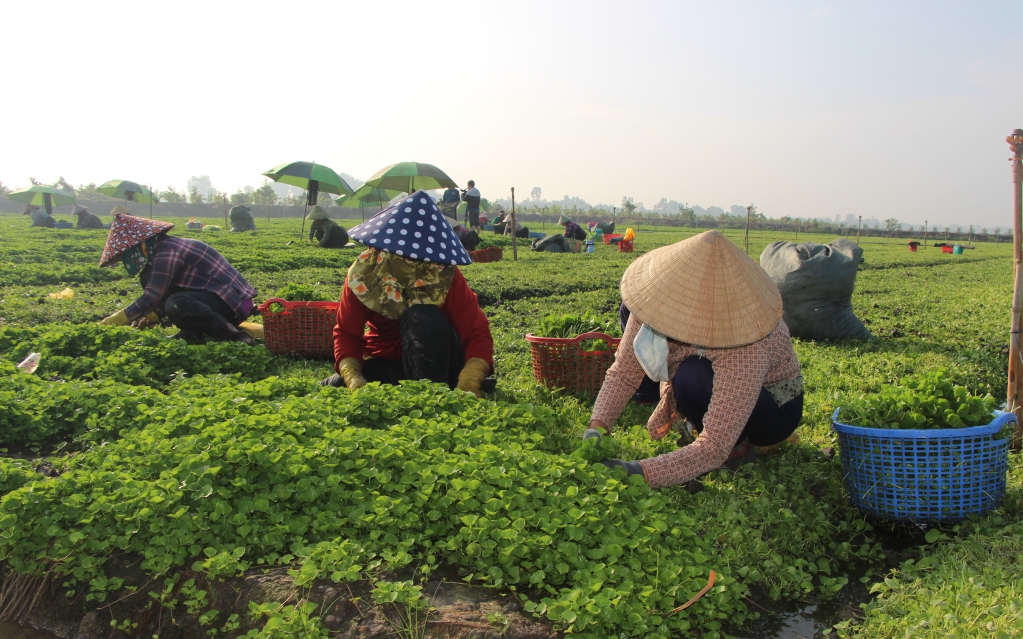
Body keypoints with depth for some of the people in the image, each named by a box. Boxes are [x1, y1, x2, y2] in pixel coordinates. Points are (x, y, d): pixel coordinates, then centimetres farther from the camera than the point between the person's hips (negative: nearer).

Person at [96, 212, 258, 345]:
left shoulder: (167, 252, -17)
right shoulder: (165, 247, 14)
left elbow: (152, 297, -20)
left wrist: (115, 320, -10)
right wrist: (149, 317, 7)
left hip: (234, 303, -10)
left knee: (177, 305, -35)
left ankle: (235, 336, -20)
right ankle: (191, 333, 5)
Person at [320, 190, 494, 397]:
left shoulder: (446, 277, -16)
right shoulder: (365, 272, -12)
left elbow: (477, 333, -21)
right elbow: (346, 333, -11)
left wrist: (468, 385, -39)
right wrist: (353, 377, -31)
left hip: (437, 366, -2)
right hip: (384, 363, 3)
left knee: (423, 318, -31)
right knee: (333, 388, -22)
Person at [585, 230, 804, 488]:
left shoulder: (746, 351, -42)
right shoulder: (662, 300, -26)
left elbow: (714, 447, -41)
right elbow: (623, 372, -19)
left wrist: (639, 472, -49)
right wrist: (597, 427, -34)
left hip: (774, 410, -6)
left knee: (692, 378, -39)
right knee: (631, 309, -6)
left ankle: (738, 448, -6)